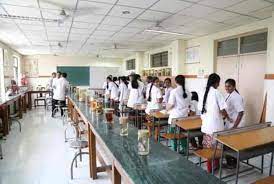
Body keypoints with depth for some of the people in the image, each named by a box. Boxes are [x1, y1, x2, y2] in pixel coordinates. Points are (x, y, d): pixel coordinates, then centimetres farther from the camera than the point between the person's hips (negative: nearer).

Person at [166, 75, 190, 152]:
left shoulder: (174, 91, -14)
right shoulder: (187, 92, 2)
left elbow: (171, 104, -15)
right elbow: (188, 104, 8)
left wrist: (167, 108, 5)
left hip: (175, 116, -5)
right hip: (184, 115, 5)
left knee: (173, 134, 8)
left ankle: (174, 151, 15)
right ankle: (184, 149, 24)